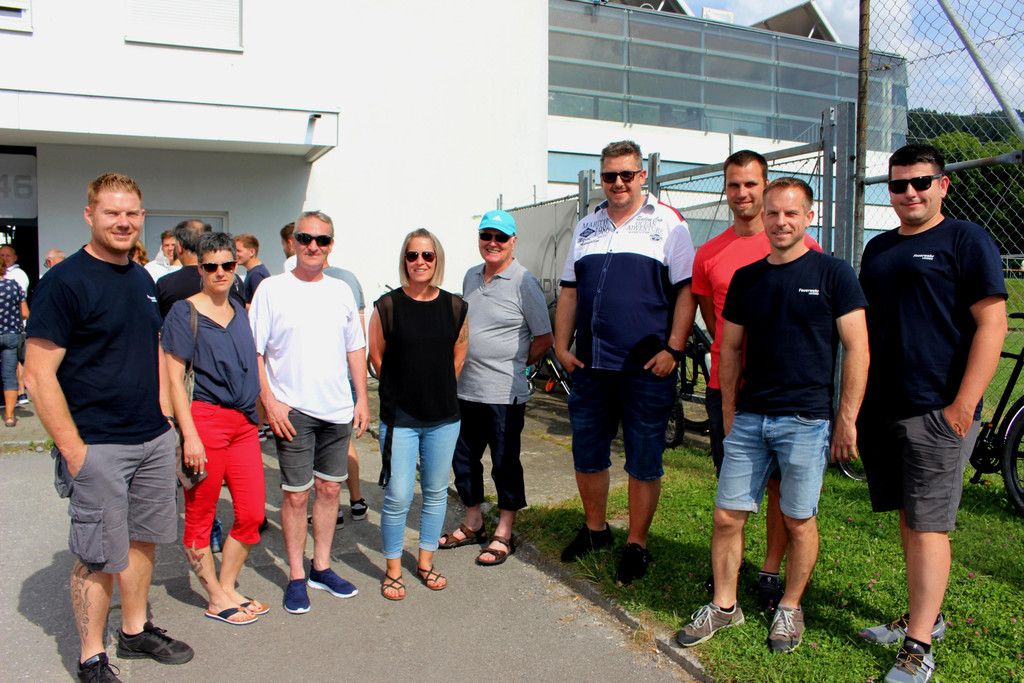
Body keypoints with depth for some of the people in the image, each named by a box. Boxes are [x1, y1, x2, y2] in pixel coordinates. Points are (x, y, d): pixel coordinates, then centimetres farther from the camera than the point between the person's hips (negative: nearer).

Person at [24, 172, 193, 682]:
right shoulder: (64, 282, -12)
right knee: (98, 558, 4)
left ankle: (135, 631, 35)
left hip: (155, 440, 7)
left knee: (142, 540, 17)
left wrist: (162, 408, 11)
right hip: (98, 447, -7)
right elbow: (39, 375, -14)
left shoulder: (143, 280, 10)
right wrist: (73, 449, -16)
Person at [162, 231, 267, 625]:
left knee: (252, 513, 6)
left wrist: (261, 409, 18)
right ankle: (216, 599, 20)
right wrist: (189, 435, -14)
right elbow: (173, 378, -8)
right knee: (199, 517, 5)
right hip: (204, 420, -6)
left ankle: (227, 588, 24)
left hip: (244, 422, 6)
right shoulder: (184, 312, -4)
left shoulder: (240, 311, 14)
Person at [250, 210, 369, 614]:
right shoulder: (271, 289, -2)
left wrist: (362, 398, 9)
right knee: (296, 495, 2)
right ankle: (296, 576, 17)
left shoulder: (341, 291, 9)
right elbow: (254, 352, -4)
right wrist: (270, 401, -12)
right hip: (292, 411, -4)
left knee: (330, 488, 11)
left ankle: (321, 566, 27)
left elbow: (356, 349, 15)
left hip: (337, 410, 4)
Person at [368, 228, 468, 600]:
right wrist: (404, 388, 9)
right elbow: (377, 356, 4)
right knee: (398, 496, -1)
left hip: (444, 416, 3)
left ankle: (425, 561, 32)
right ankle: (392, 569, 20)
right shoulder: (387, 306, -6)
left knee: (436, 492, 13)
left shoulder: (454, 307, 1)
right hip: (399, 417, -3)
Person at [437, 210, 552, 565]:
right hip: (465, 389, 7)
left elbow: (544, 338, -7)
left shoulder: (524, 282, -9)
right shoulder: (471, 276, 11)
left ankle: (503, 535, 20)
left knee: (505, 463, 5)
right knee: (463, 459, 16)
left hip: (504, 393, -7)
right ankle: (473, 525, 34)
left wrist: (518, 365, -2)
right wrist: (463, 366, 14)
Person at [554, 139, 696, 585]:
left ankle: (636, 546, 21)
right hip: (589, 365, 5)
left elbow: (686, 292, -3)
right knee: (586, 455, 14)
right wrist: (561, 346, 8)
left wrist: (673, 350, -12)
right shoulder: (586, 227, 15)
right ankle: (595, 529, 35)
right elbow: (569, 292, 17)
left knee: (644, 461, 5)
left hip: (647, 368, -4)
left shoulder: (668, 223, 1)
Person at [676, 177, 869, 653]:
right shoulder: (745, 278, 9)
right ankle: (724, 605, 22)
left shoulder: (833, 273, -2)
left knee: (798, 521, 8)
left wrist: (847, 419, -6)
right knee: (727, 516, 5)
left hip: (806, 421, -3)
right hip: (749, 418, 4)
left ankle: (790, 608, 28)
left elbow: (857, 349, -3)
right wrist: (729, 411, 10)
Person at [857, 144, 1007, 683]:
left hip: (937, 412, -6)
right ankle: (925, 615, 30)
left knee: (927, 526, -3)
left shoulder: (965, 239, -4)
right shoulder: (878, 248, 15)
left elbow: (992, 322, -10)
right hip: (880, 410, 6)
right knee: (907, 518, 15)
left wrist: (964, 404, -16)